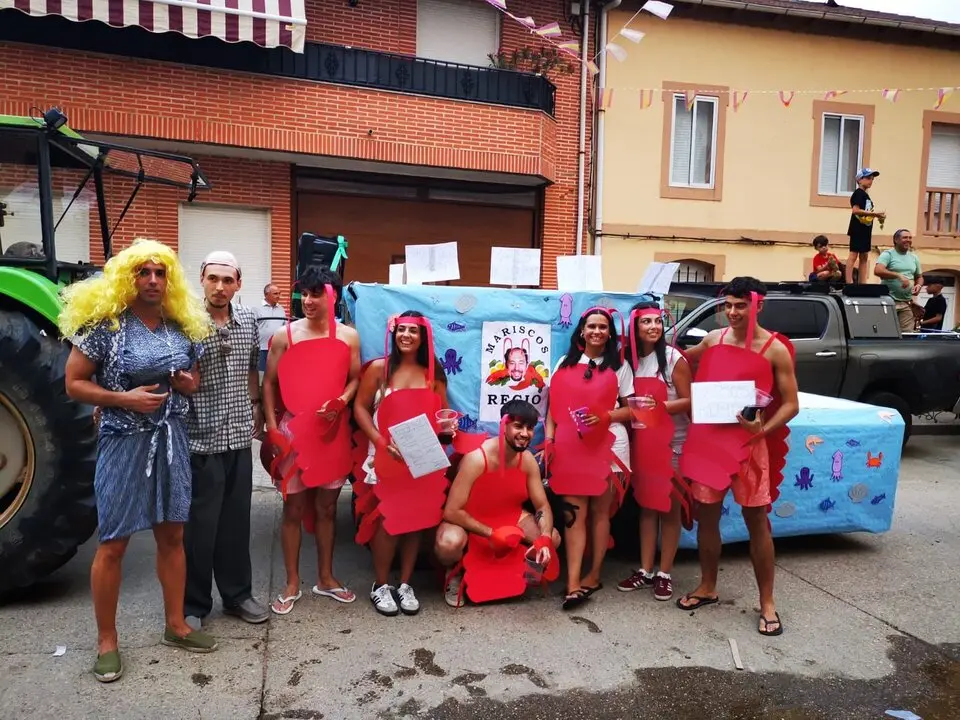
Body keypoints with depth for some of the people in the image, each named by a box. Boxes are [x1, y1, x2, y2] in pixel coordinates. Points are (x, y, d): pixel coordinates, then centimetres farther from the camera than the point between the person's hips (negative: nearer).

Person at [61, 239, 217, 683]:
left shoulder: (181, 327, 5)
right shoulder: (104, 323, -10)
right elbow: (73, 384, -8)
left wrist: (190, 385, -4)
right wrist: (126, 399, -20)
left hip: (171, 441, 5)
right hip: (124, 442, -5)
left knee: (172, 536, 13)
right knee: (113, 544, 5)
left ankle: (175, 625, 28)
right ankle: (107, 641, 22)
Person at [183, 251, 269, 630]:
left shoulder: (248, 320, 6)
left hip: (240, 438, 5)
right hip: (200, 441, -5)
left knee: (237, 520, 15)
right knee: (199, 525, 6)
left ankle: (238, 594, 30)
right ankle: (193, 604, 23)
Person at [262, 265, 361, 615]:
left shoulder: (349, 336, 2)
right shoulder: (284, 335, -2)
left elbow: (355, 378, 7)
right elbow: (269, 383, 2)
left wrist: (341, 401, -13)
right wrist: (272, 428, -5)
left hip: (333, 432, 2)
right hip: (292, 431, -1)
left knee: (327, 507, 13)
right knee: (294, 509, 6)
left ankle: (325, 578, 28)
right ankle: (292, 584, 21)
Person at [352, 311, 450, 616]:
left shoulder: (434, 373, 7)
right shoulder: (379, 368, -2)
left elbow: (443, 413, 13)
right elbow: (360, 408, -2)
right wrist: (381, 441, -13)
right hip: (387, 459, -3)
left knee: (415, 521, 8)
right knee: (388, 521, -2)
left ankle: (405, 584, 24)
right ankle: (380, 585, 18)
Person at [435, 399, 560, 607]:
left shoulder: (528, 460, -13)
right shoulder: (476, 459, -31)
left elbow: (543, 506, -6)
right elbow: (451, 512, -30)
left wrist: (544, 539, -25)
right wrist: (491, 534, -30)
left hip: (509, 518, 6)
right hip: (468, 521, -5)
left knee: (553, 539, -11)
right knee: (449, 543, -38)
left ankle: (512, 568, 16)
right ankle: (455, 573, 0)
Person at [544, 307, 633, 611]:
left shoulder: (619, 366, 8)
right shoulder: (565, 363, 12)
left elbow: (630, 409, 5)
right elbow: (553, 406, 11)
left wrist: (605, 416, -13)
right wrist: (549, 439, 0)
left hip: (608, 446, -1)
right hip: (570, 446, 1)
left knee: (600, 511, 6)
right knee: (573, 513, -4)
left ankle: (593, 575, 20)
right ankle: (574, 584, -5)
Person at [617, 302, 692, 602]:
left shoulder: (674, 358, -9)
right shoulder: (630, 359, 6)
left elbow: (688, 401, -11)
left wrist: (659, 405, -24)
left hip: (672, 442, -4)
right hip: (641, 441, 5)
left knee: (669, 507, 4)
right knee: (646, 504, 10)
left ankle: (665, 574, 14)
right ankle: (645, 571, 19)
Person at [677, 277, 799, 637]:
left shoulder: (775, 349, -5)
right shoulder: (713, 339, 6)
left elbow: (791, 404, -6)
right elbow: (684, 361, 27)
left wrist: (763, 428, -21)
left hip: (748, 442, -3)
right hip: (706, 438, 4)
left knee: (756, 520, 2)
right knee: (706, 514, 11)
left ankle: (767, 603, 15)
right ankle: (707, 587, 28)